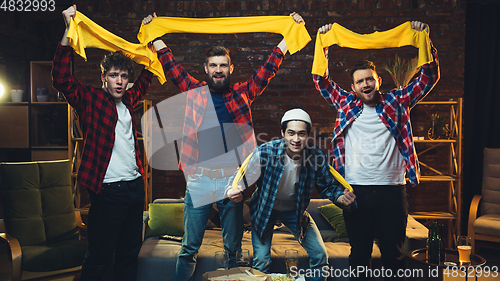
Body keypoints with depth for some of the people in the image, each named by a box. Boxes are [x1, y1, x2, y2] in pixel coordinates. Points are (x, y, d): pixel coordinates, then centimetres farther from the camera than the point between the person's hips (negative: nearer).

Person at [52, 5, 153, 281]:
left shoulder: (127, 101, 14)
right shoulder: (90, 99, -2)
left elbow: (145, 79, 29)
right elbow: (61, 80, -17)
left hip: (135, 185, 7)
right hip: (108, 189, -6)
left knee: (130, 253, 16)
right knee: (99, 257, 0)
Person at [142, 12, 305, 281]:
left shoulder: (243, 93, 6)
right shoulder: (194, 91, 8)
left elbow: (269, 67, 8)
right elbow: (170, 65, 14)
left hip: (232, 179, 0)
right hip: (198, 178, 0)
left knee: (233, 247, 14)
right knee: (189, 247, 8)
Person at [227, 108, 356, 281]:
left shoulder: (318, 156, -21)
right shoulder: (265, 152, -28)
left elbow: (328, 186, -7)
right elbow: (242, 177, -20)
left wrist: (340, 197, -29)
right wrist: (232, 191, -44)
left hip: (296, 210, 3)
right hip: (264, 209, -2)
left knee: (320, 255, 5)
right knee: (261, 262, -5)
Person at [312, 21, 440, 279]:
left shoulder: (396, 102, 7)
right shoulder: (346, 103, 9)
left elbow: (428, 78, 7)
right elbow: (321, 81, 10)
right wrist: (322, 47, 1)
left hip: (391, 189, 0)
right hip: (356, 189, 0)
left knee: (393, 252, 12)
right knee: (358, 251, 13)